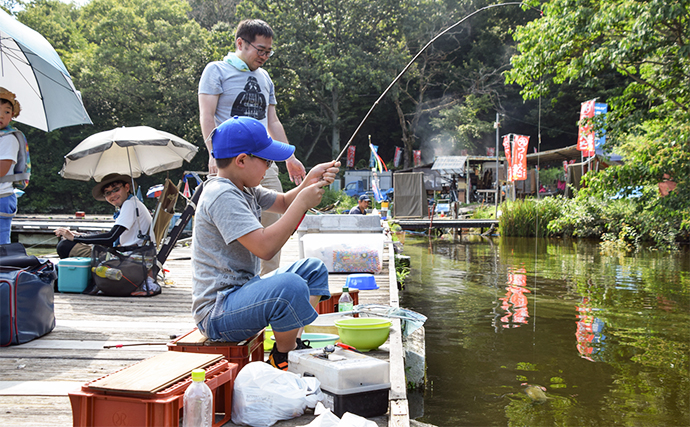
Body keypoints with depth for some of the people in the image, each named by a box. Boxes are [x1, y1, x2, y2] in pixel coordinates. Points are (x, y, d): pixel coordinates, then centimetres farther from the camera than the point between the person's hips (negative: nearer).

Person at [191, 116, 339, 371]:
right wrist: (303, 202, -21)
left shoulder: (245, 188, 10)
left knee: (313, 269, 16)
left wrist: (310, 182, 2)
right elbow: (265, 247, -30)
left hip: (242, 290, 11)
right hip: (216, 313, -11)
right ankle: (282, 358, -9)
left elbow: (283, 203, 22)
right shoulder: (222, 196, -21)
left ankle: (296, 343, 4)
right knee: (290, 286, -35)